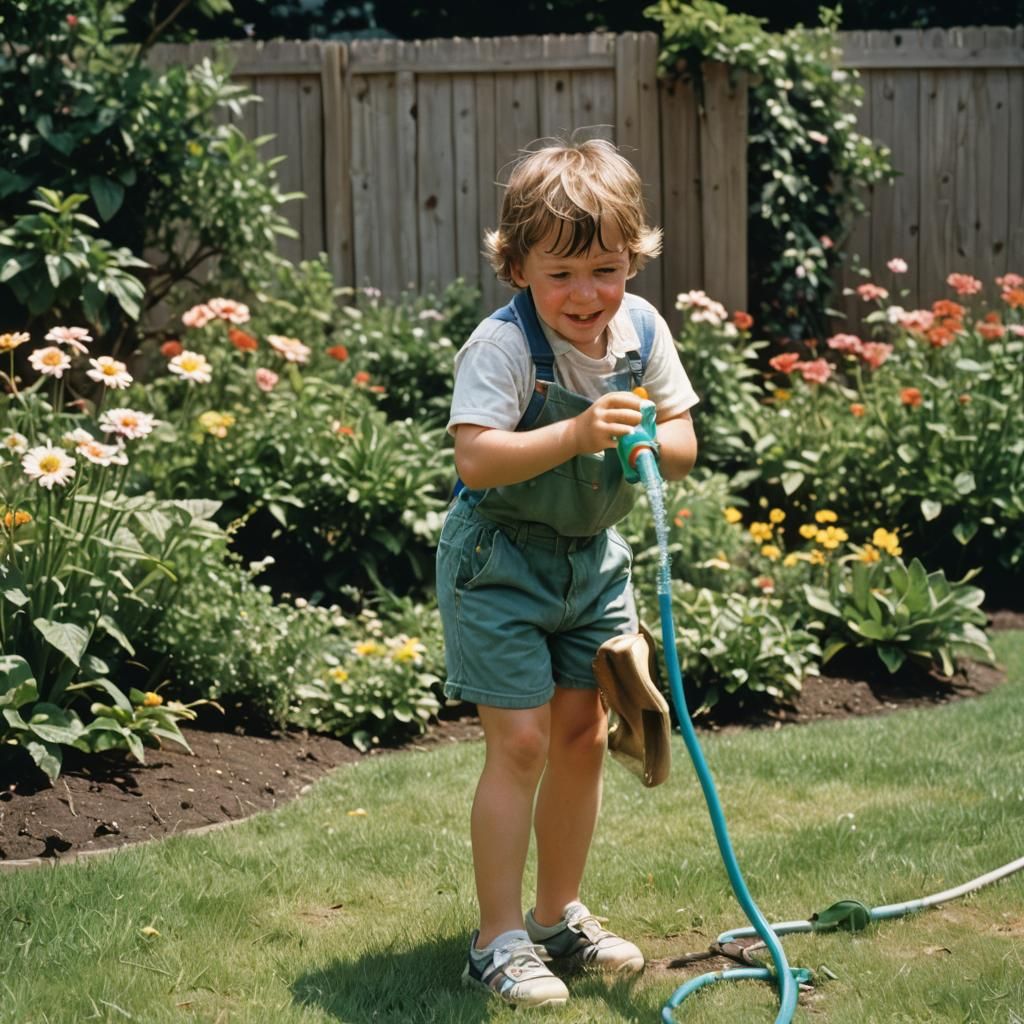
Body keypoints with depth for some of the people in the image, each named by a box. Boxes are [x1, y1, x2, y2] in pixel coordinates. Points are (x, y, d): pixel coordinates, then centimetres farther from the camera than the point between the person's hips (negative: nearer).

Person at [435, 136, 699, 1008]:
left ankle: (560, 915, 29)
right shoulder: (504, 343, -22)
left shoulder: (642, 330, -4)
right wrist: (575, 434, -41)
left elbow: (685, 449, -1)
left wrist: (651, 441, -23)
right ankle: (499, 940, 4)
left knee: (584, 737, 12)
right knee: (520, 743, -7)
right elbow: (475, 458, -32)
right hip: (501, 563, -6)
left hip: (594, 558, 6)